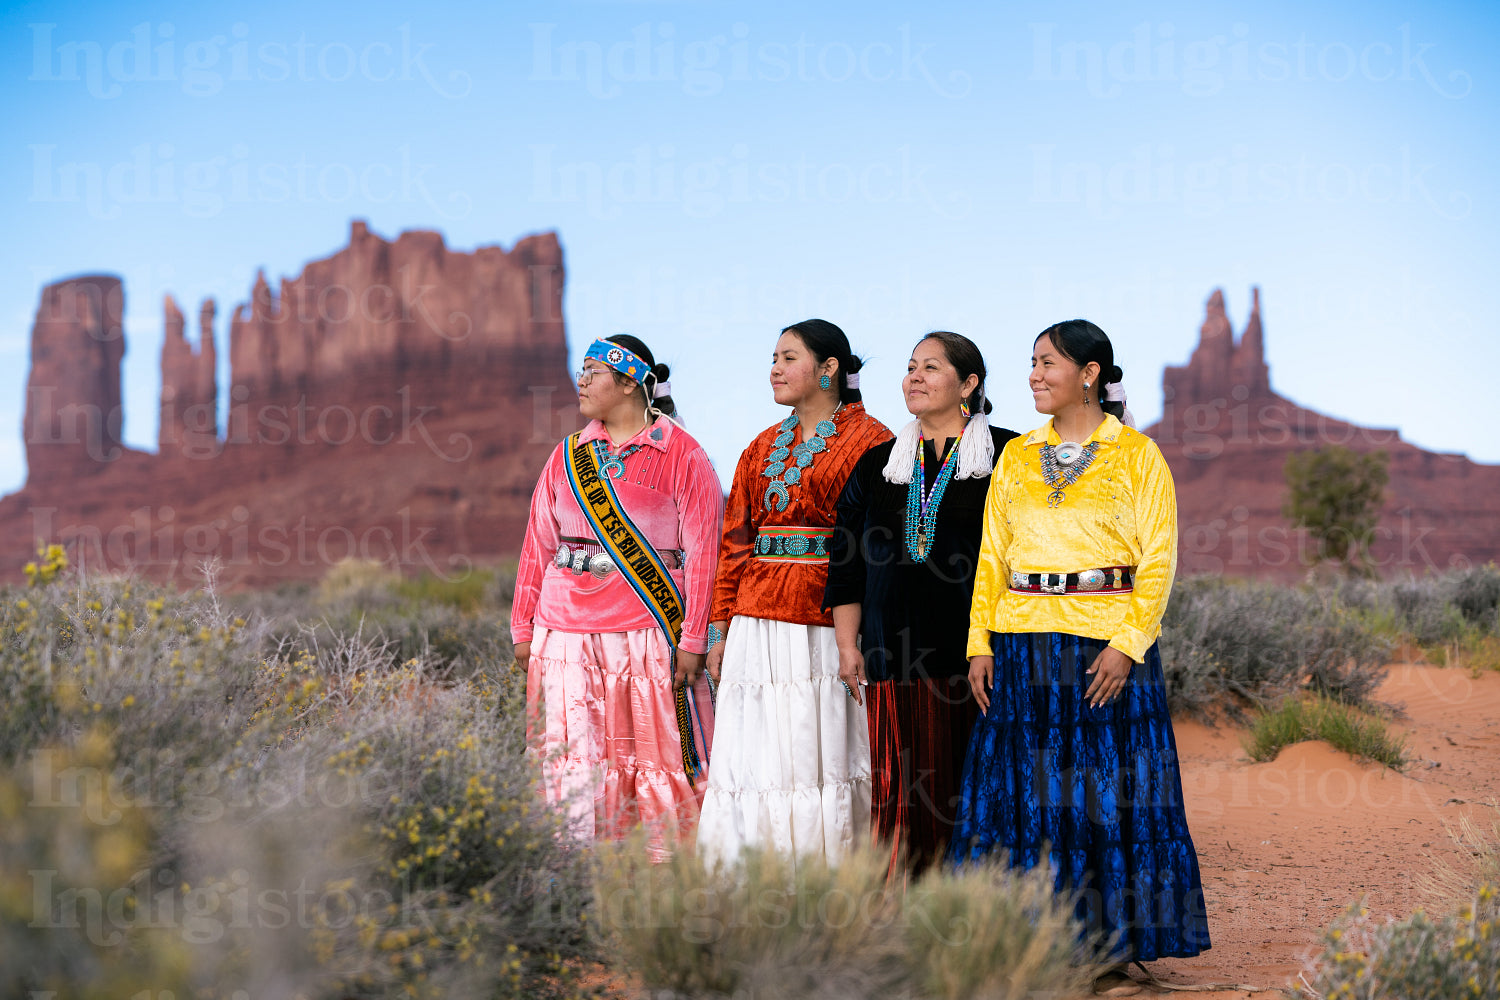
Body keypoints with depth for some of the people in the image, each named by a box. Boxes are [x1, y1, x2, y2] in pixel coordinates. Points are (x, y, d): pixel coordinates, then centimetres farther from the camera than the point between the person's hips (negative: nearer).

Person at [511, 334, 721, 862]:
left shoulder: (680, 453, 1)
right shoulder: (568, 457, 15)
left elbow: (703, 550, -3)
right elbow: (538, 546, 16)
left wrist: (692, 638, -9)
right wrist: (523, 630, 10)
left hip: (649, 631, -4)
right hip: (566, 635, 4)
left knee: (658, 760, -2)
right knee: (573, 760, 0)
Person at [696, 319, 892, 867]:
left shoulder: (868, 440, -1)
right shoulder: (763, 447, 18)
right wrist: (722, 630, 13)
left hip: (828, 625, -6)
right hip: (757, 626, 6)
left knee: (824, 756, -4)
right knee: (754, 758, 3)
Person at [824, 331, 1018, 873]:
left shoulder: (1006, 457, 3)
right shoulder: (878, 464, 15)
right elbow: (847, 561, 16)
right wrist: (847, 644, 9)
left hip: (977, 652, -3)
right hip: (898, 656, 3)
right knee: (905, 786, 0)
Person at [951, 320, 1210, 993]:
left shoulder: (1137, 455, 0)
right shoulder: (1017, 458, 12)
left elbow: (1159, 559, -4)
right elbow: (991, 555, 11)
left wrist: (1127, 645, -14)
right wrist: (980, 642, 1)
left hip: (1107, 643, -4)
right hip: (1022, 646, 4)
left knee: (1106, 793, -1)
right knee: (1023, 789, 4)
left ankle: (1113, 951, 7)